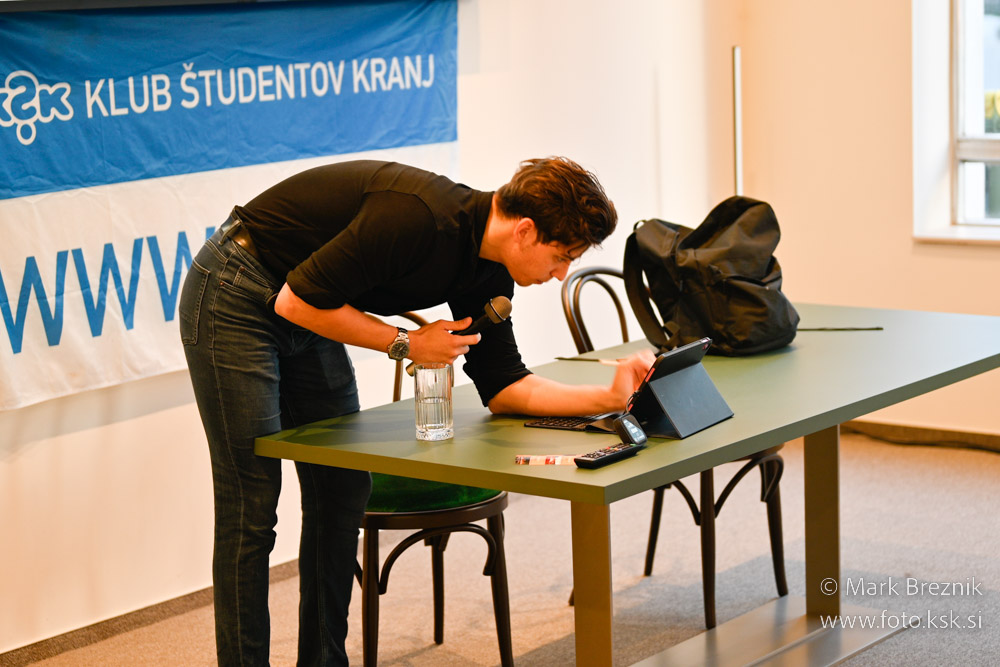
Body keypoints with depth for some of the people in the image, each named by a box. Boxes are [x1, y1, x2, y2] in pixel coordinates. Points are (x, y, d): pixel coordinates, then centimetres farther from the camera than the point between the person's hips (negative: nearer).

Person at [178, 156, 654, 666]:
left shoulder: (486, 272, -3)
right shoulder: (419, 218, -31)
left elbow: (503, 386, 3)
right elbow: (296, 301, -27)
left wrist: (610, 396, -8)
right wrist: (408, 344, -19)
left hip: (307, 321, 9)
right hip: (237, 298, -9)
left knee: (342, 494, 7)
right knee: (251, 512, -6)